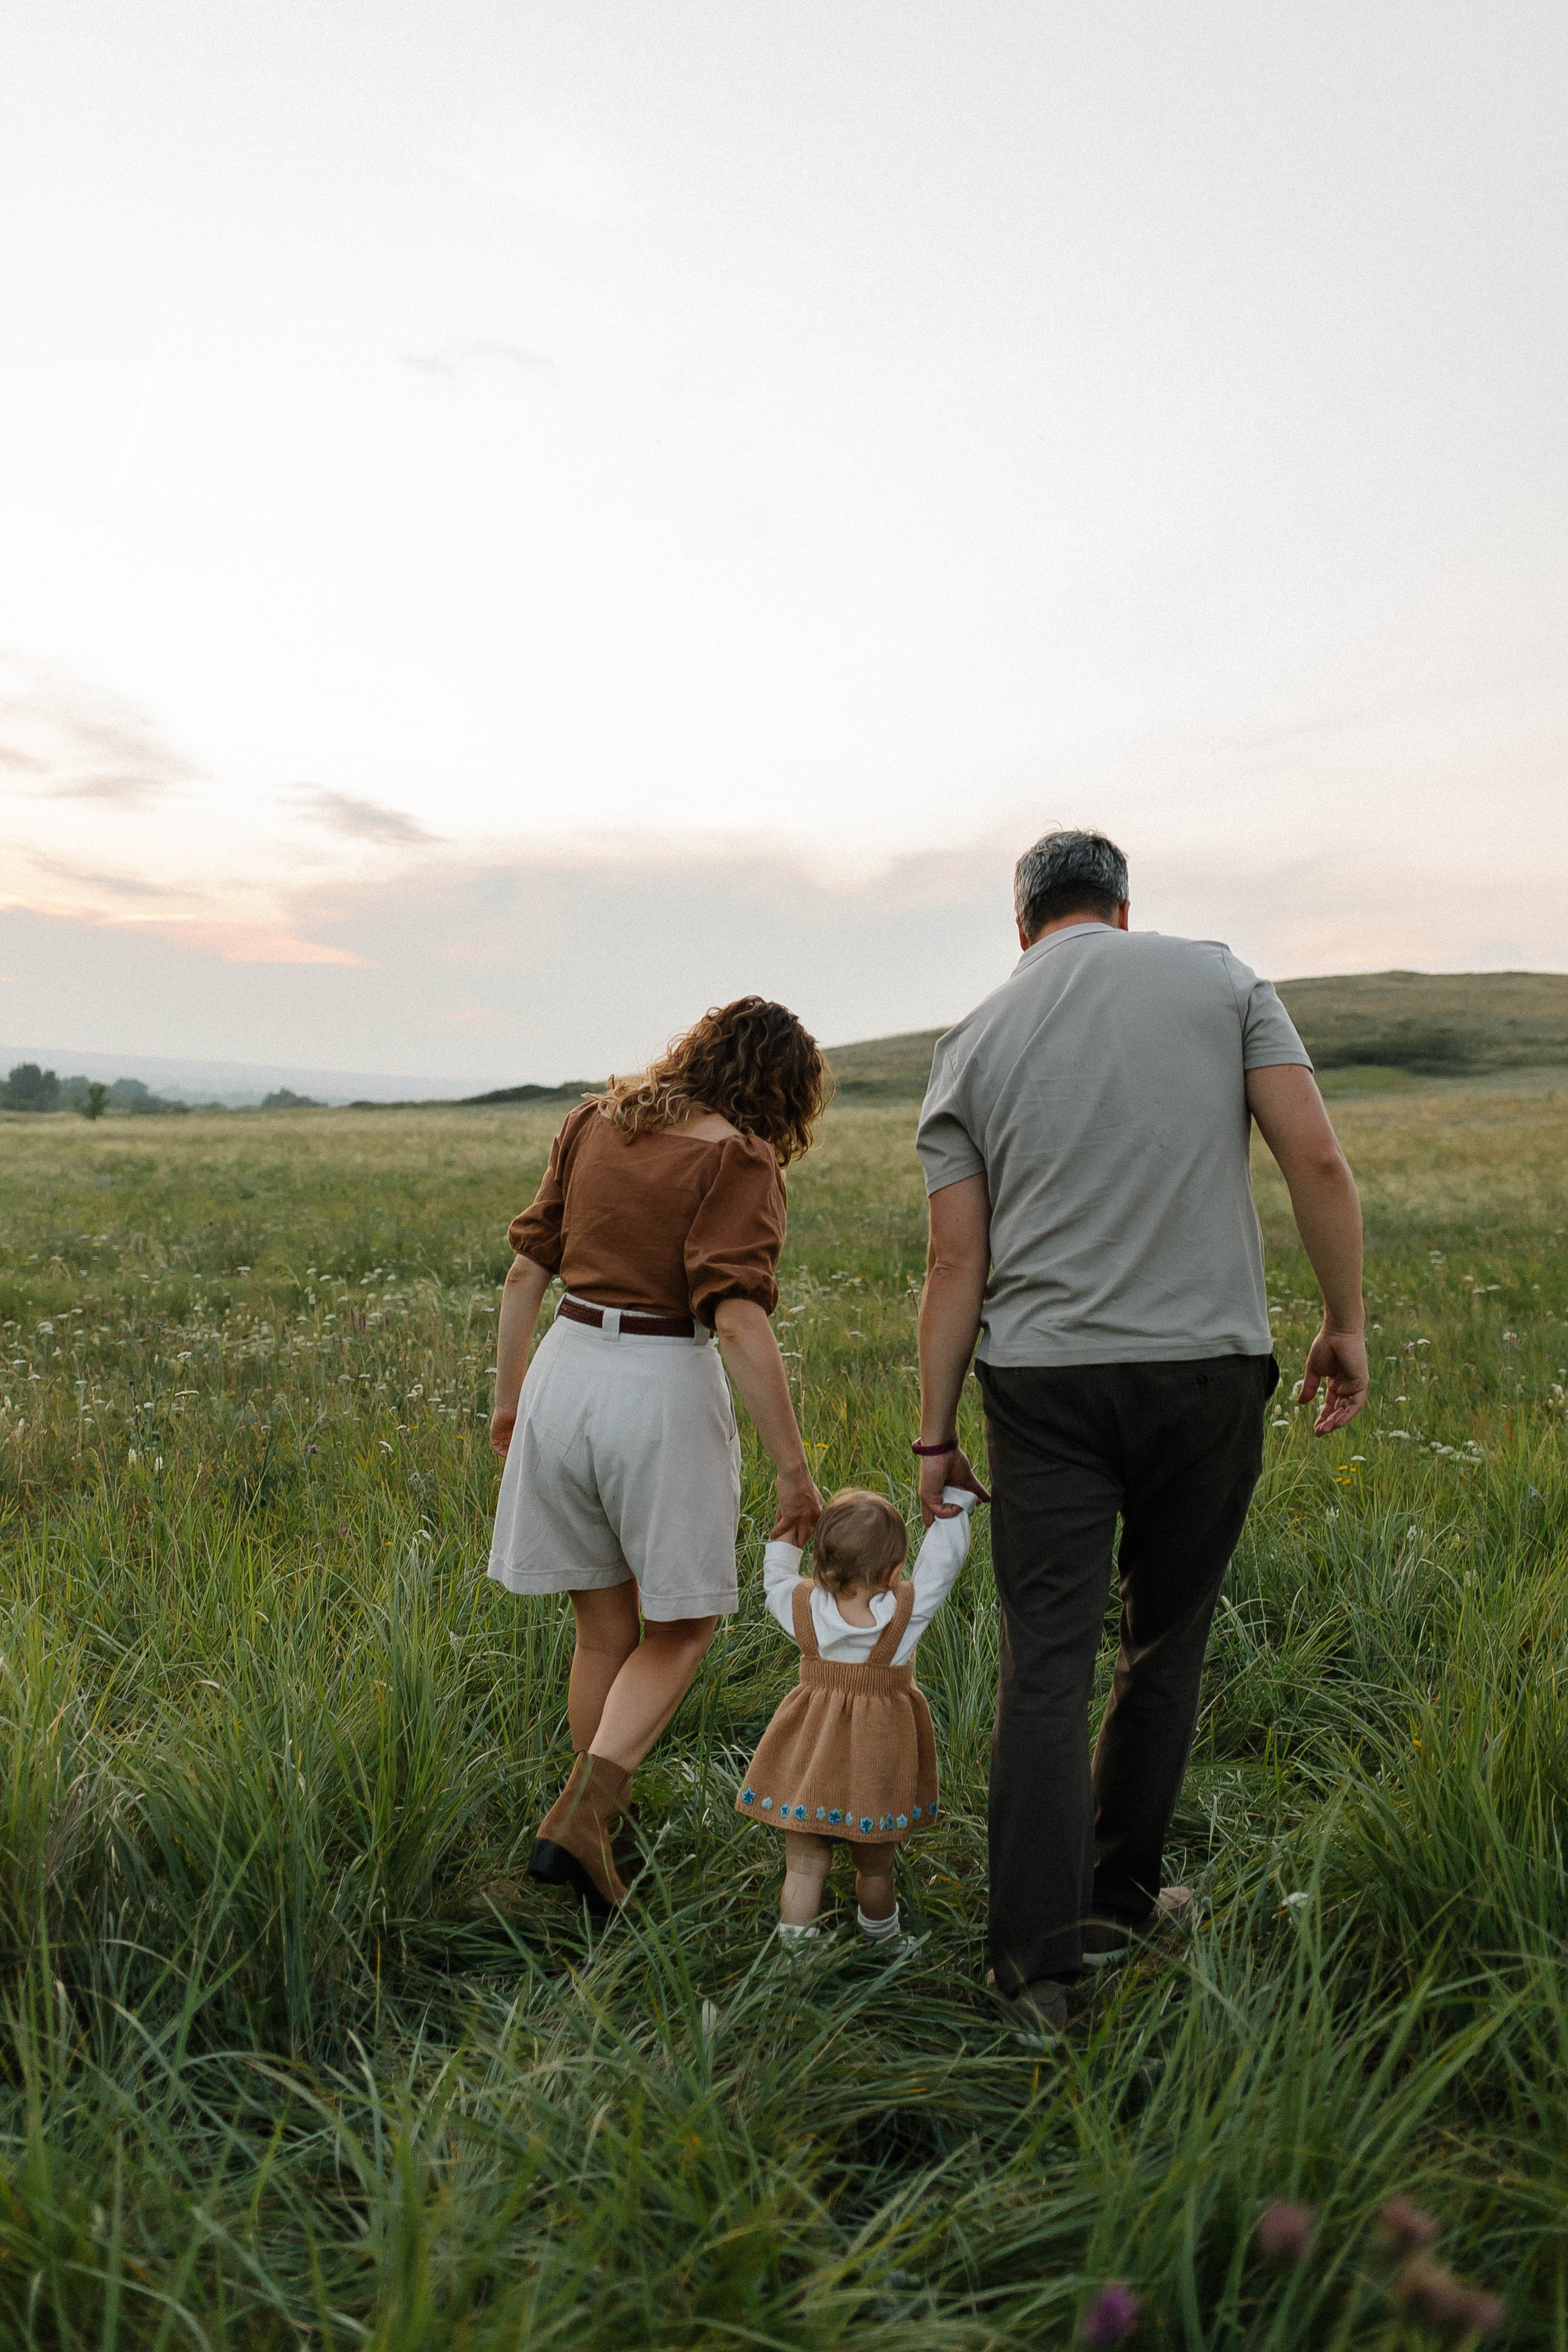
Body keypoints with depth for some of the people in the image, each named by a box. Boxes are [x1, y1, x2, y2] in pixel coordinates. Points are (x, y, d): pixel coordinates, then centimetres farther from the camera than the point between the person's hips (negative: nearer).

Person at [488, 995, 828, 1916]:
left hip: (565, 1371, 6)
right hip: (662, 1390, -5)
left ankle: (607, 1808, 34)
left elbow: (526, 1271, 10)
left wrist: (508, 1394, 20)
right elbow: (740, 1321, -20)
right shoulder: (739, 1159, -10)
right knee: (681, 1626, 13)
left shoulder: (595, 1123, 8)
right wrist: (795, 1466, -16)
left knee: (605, 1624, 21)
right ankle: (579, 1817, -1)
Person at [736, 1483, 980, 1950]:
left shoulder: (802, 1608, -12)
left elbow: (775, 1576, 8)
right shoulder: (908, 1611, -18)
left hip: (811, 1755, 1)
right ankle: (879, 1940, 40)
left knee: (804, 1867, 11)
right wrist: (956, 1500, 1)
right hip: (878, 1761, -1)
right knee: (875, 1870, 20)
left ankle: (795, 1953, 15)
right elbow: (943, 1560, -9)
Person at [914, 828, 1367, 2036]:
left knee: (1046, 1664, 4)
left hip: (1043, 1378, 0)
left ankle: (1039, 1958, 6)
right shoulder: (1220, 976, 5)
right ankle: (1119, 1892, 32)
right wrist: (1346, 1322, 5)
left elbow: (956, 1264, 0)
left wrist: (934, 1435, 6)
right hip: (1208, 1362, 1)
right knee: (1167, 1638, 18)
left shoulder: (973, 1043, 5)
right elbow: (1316, 1157, -5)